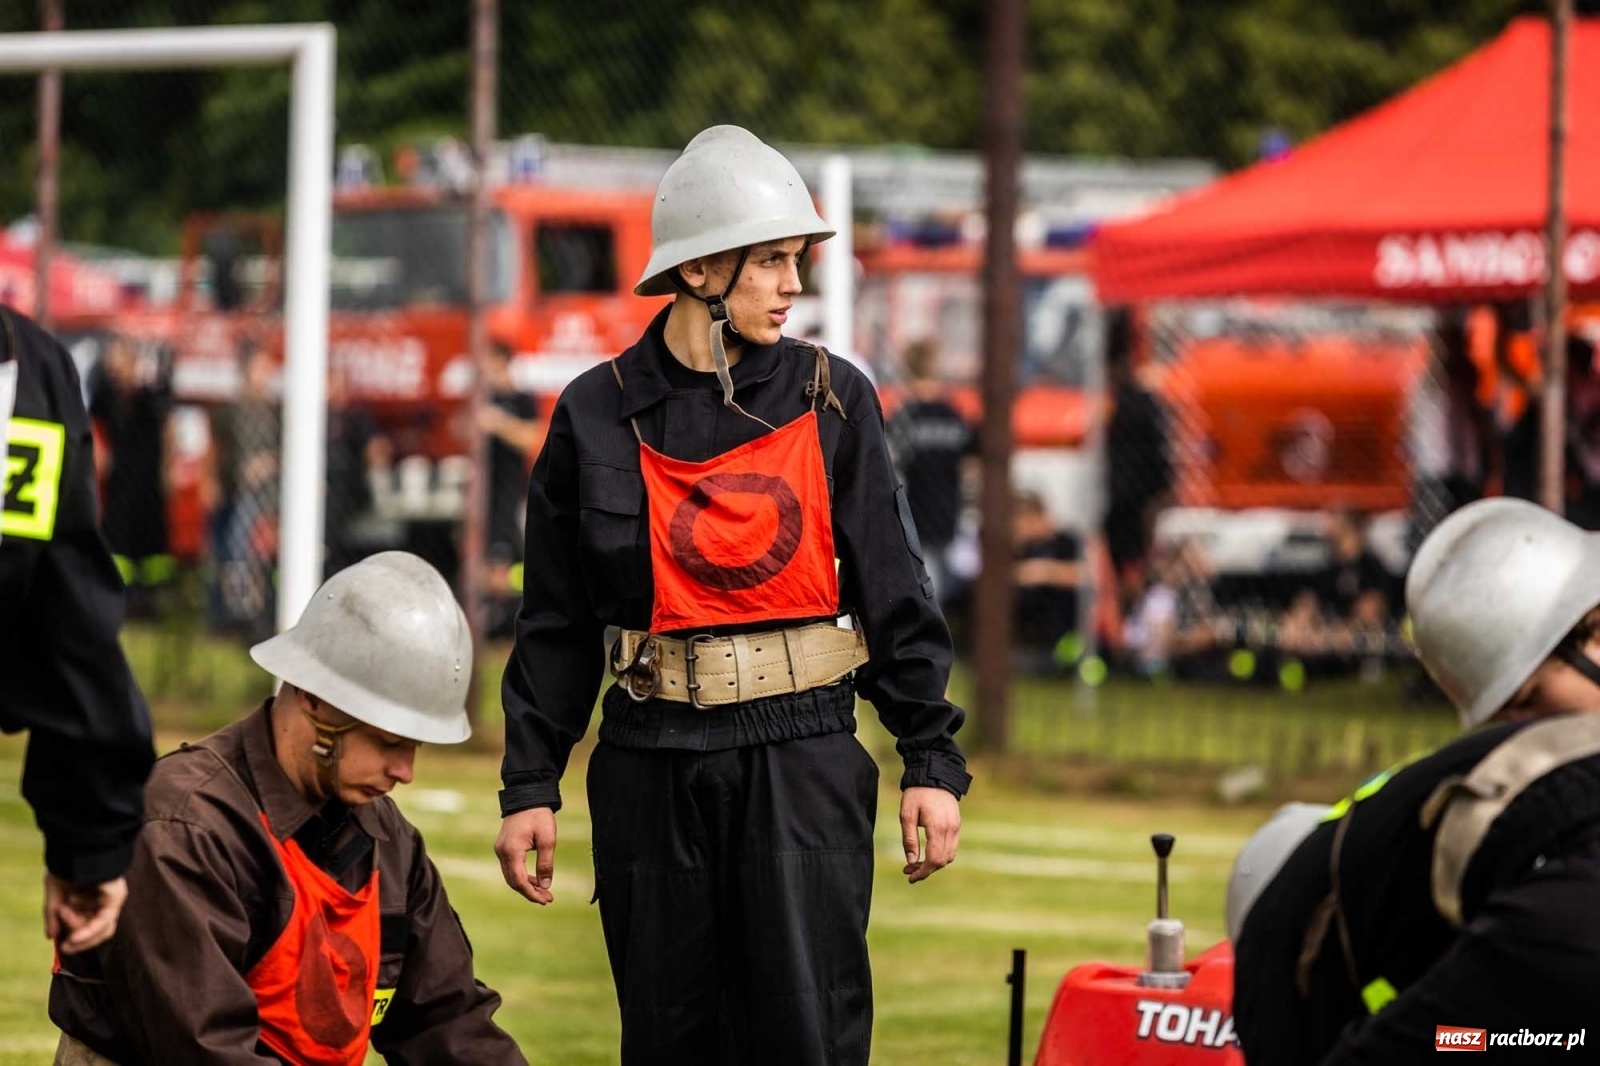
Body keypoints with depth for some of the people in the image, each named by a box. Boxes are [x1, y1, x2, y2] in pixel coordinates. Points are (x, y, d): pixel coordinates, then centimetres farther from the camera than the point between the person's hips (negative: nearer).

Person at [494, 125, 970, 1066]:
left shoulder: (833, 401, 3)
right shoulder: (598, 415, 3)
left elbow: (896, 593, 5)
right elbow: (556, 624, 8)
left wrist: (933, 761, 1)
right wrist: (530, 785, 5)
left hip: (804, 763, -1)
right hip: (652, 767, 1)